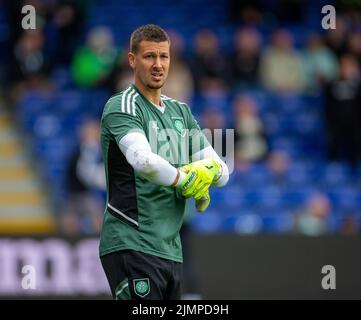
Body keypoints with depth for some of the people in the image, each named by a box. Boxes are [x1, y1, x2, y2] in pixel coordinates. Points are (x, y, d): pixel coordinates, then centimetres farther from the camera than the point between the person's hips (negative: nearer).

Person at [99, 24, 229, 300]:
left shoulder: (180, 111, 18)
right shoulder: (122, 106, -7)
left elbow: (222, 171, 14)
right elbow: (144, 161, -26)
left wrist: (210, 170, -9)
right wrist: (185, 180, -10)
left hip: (171, 250, 8)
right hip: (131, 245, -8)